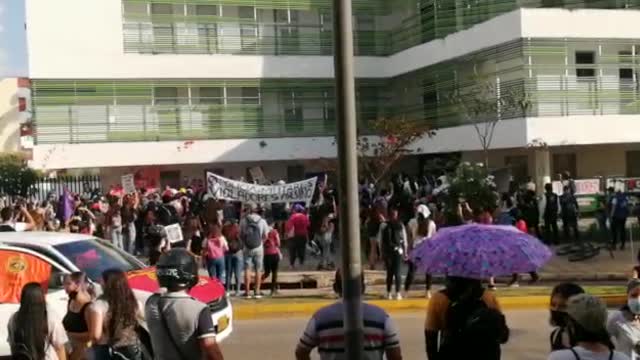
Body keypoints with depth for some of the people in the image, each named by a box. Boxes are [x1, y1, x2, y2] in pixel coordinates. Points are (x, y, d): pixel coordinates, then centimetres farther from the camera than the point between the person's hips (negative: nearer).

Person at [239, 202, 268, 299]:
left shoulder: (243, 220, -7)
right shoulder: (262, 221, -5)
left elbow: (240, 235, -1)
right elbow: (265, 236, -3)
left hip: (247, 248, 0)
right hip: (259, 248, 0)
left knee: (247, 269, 5)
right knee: (258, 270, 9)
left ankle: (247, 292, 5)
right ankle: (257, 292, 10)